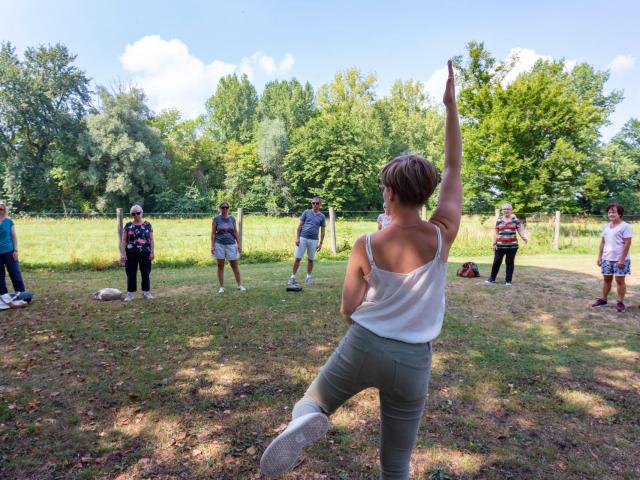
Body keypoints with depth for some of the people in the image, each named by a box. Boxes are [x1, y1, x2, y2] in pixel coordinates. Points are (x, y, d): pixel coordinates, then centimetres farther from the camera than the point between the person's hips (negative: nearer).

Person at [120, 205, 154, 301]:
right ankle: (130, 293, 13)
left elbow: (151, 239, 4)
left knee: (146, 273, 5)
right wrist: (123, 253, -5)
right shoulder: (128, 225, 4)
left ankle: (146, 292, 17)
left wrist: (152, 252, -3)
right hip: (131, 254, 0)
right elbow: (124, 240, 3)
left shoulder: (147, 225, 4)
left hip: (145, 253, 0)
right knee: (131, 274, 5)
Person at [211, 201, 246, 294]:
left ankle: (239, 285, 16)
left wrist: (239, 244, 4)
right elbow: (213, 233, -1)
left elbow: (235, 232, 8)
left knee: (234, 265, 5)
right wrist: (212, 246, -8)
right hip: (219, 245, -1)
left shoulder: (232, 218, 5)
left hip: (231, 244, 2)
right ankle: (221, 287, 13)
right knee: (220, 266, 5)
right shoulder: (216, 219, -2)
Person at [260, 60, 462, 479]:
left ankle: (306, 422, -12)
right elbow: (454, 169, 0)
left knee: (310, 405, 24)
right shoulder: (442, 237, -12)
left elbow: (348, 311, -5)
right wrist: (451, 105, 4)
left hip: (362, 347, -1)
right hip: (413, 362, 2)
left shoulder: (365, 247, -13)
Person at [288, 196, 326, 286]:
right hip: (302, 238, -1)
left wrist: (321, 243, 3)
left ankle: (308, 277, 23)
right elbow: (300, 226, 4)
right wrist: (297, 237, -5)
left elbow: (322, 231, 7)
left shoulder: (322, 216, 5)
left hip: (313, 240, 1)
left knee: (311, 259, 9)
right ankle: (293, 276, 5)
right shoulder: (306, 212, 3)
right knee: (298, 258, -2)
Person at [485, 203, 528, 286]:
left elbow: (520, 231, 3)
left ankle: (508, 280, 14)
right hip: (500, 246, 1)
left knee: (510, 263, 5)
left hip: (512, 246, -1)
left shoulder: (516, 220, 4)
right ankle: (492, 278, 15)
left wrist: (525, 238, -16)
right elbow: (496, 233, 9)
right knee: (496, 262, 4)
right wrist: (494, 244, 5)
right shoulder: (498, 221, 7)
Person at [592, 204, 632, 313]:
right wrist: (600, 256, 10)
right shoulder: (606, 226, 12)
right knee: (606, 279, 12)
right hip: (607, 258, 6)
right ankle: (603, 299, 21)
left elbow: (627, 243, -13)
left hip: (619, 259, -6)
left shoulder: (625, 226, -8)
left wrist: (622, 259, -18)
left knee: (619, 280, 0)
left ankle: (620, 302, 9)